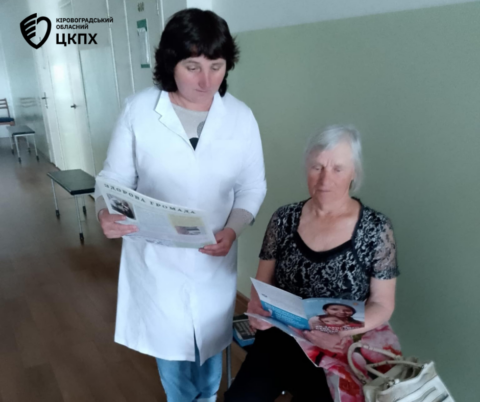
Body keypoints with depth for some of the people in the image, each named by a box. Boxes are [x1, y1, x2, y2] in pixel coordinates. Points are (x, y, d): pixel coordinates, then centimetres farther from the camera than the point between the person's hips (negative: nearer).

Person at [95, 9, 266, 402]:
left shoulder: (241, 116, -8)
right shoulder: (138, 110, -13)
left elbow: (253, 187, -2)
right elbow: (115, 177, -5)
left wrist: (232, 230, -19)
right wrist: (106, 212, -25)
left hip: (214, 259, 2)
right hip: (155, 256, -1)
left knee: (211, 340, 23)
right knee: (169, 344, 19)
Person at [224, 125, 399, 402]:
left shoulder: (376, 229, -7)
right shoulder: (285, 219, -1)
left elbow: (382, 305, -2)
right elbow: (262, 283, 6)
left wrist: (343, 331, -20)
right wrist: (257, 308, -15)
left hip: (338, 351, -1)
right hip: (280, 339, 2)